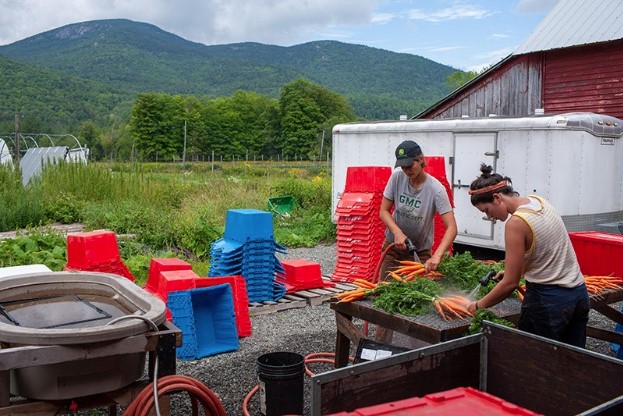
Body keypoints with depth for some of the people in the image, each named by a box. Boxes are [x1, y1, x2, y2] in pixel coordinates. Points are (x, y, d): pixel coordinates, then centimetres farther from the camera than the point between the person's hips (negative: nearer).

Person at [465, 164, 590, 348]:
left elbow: (510, 283, -17)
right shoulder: (539, 200, 3)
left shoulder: (516, 223, -20)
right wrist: (518, 269, 19)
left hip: (547, 300, -8)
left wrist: (479, 305, -5)